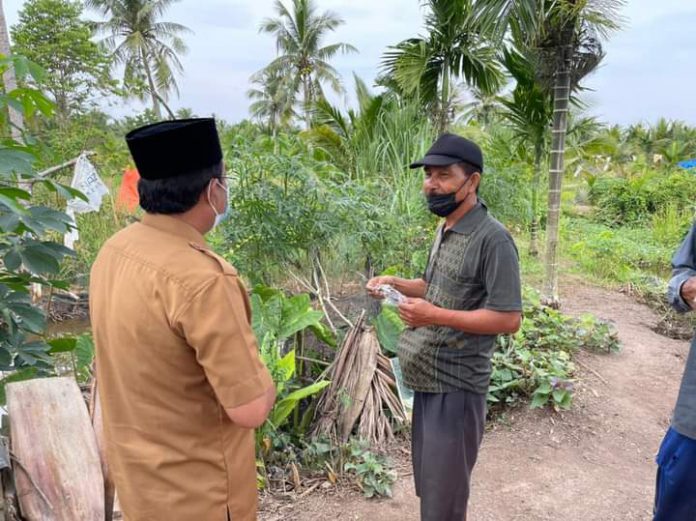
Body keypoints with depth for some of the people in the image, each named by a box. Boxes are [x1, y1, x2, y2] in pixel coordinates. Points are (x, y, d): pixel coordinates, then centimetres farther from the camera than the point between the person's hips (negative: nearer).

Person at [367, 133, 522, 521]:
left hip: (456, 387, -9)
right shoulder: (444, 230, 8)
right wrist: (395, 283, 4)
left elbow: (509, 319, -21)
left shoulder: (493, 239, -20)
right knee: (429, 484, 24)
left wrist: (436, 316, -27)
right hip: (428, 380, 9)